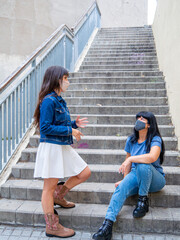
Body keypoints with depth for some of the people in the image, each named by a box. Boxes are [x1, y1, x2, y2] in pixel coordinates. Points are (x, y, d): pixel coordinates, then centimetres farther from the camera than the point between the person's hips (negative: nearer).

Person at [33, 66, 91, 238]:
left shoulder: (59, 100, 12)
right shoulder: (49, 101, -16)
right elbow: (45, 128, -20)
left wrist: (74, 124, 5)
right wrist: (70, 130, -17)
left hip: (63, 146, 9)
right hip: (51, 147, -9)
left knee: (85, 173, 12)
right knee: (49, 187, 3)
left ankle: (58, 196, 29)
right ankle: (52, 227, 17)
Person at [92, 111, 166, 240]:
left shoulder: (155, 140, -12)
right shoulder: (131, 141, 7)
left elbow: (152, 157, -34)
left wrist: (130, 159, -30)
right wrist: (125, 180, 9)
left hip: (155, 179, -4)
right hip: (137, 176, 4)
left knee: (143, 165, -37)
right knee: (121, 187, -28)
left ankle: (143, 201, -17)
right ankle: (108, 224, -37)